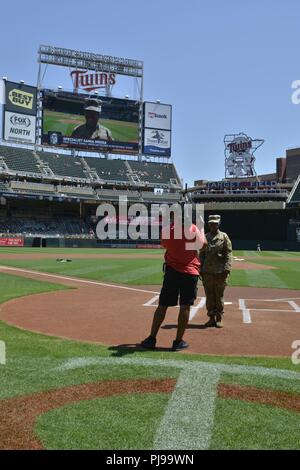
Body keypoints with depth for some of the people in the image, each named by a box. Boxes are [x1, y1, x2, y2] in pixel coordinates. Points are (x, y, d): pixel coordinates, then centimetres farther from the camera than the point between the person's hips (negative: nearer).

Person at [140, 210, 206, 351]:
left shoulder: (166, 229, -3)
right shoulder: (192, 228, -8)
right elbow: (203, 243, 9)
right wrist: (202, 228, 24)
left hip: (171, 270, 2)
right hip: (190, 272, -2)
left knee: (162, 305, 8)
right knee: (185, 307, 5)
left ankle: (151, 339, 10)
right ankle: (178, 341, 9)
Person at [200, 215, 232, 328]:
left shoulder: (224, 236, 1)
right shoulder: (205, 237, 11)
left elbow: (228, 254, -3)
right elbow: (201, 254, 13)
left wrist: (226, 269, -12)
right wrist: (200, 269, 7)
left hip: (220, 272, -3)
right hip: (207, 272, 3)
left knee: (219, 296, 4)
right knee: (209, 296, 7)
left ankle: (219, 318, 15)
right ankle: (211, 318, 17)